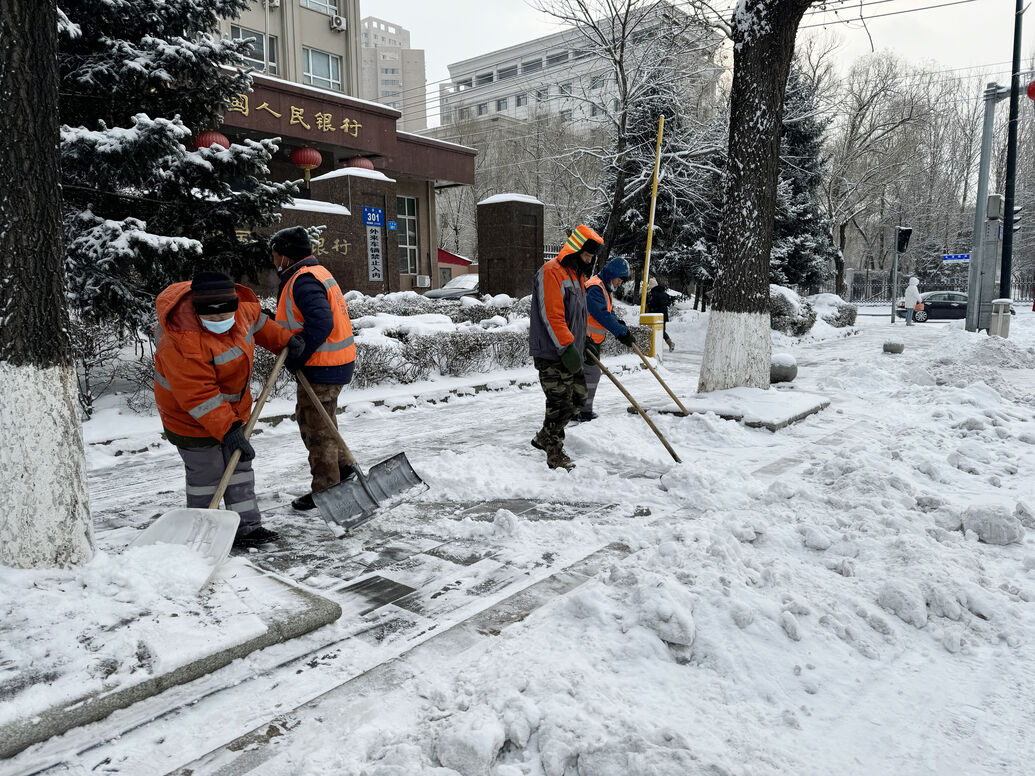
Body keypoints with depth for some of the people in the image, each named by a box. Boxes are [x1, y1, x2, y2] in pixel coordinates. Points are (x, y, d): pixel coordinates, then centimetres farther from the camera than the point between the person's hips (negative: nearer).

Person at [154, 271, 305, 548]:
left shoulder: (238, 307, -13)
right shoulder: (181, 342, -34)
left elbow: (257, 322, 13)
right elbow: (198, 396, -34)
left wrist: (284, 340, 15)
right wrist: (227, 429, -36)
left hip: (233, 407, 8)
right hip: (191, 414, -8)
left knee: (239, 463, 11)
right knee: (207, 472, 0)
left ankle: (247, 526, 20)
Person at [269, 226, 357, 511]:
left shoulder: (303, 280, -18)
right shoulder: (319, 273, 15)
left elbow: (320, 324, -30)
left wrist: (297, 358, -22)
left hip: (322, 367, -11)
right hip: (337, 361, 11)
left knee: (317, 427, 0)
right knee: (308, 417, 24)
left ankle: (325, 490, 12)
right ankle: (341, 467, 33)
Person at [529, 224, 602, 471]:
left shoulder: (577, 275, 18)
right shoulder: (551, 272, -14)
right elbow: (552, 316, -22)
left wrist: (584, 342, 23)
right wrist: (568, 348, -24)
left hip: (571, 352, 10)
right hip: (552, 354, -10)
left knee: (578, 399, 13)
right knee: (560, 403, -6)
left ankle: (543, 438, 29)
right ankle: (555, 454, 9)